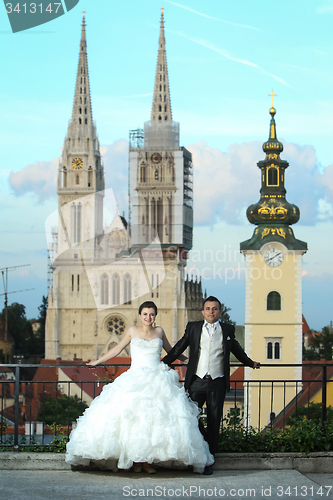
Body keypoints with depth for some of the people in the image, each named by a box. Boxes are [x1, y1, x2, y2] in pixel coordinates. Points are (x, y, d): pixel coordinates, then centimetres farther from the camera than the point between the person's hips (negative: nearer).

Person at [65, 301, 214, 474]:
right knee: (134, 419, -14)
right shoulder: (133, 331, 11)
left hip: (157, 380, 1)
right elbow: (117, 349, 21)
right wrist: (98, 361, 25)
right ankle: (136, 460, -9)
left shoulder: (159, 332, 15)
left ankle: (148, 461, -8)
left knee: (153, 420, -11)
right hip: (135, 380, -1)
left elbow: (170, 350, 31)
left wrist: (186, 359, 40)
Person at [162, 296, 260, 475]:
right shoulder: (193, 327, 8)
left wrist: (250, 363, 33)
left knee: (213, 422, 2)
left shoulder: (228, 329, 9)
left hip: (217, 382, 0)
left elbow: (236, 349, 24)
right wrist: (163, 363, 12)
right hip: (197, 381, 0)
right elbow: (179, 347, 14)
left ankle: (208, 461, 9)